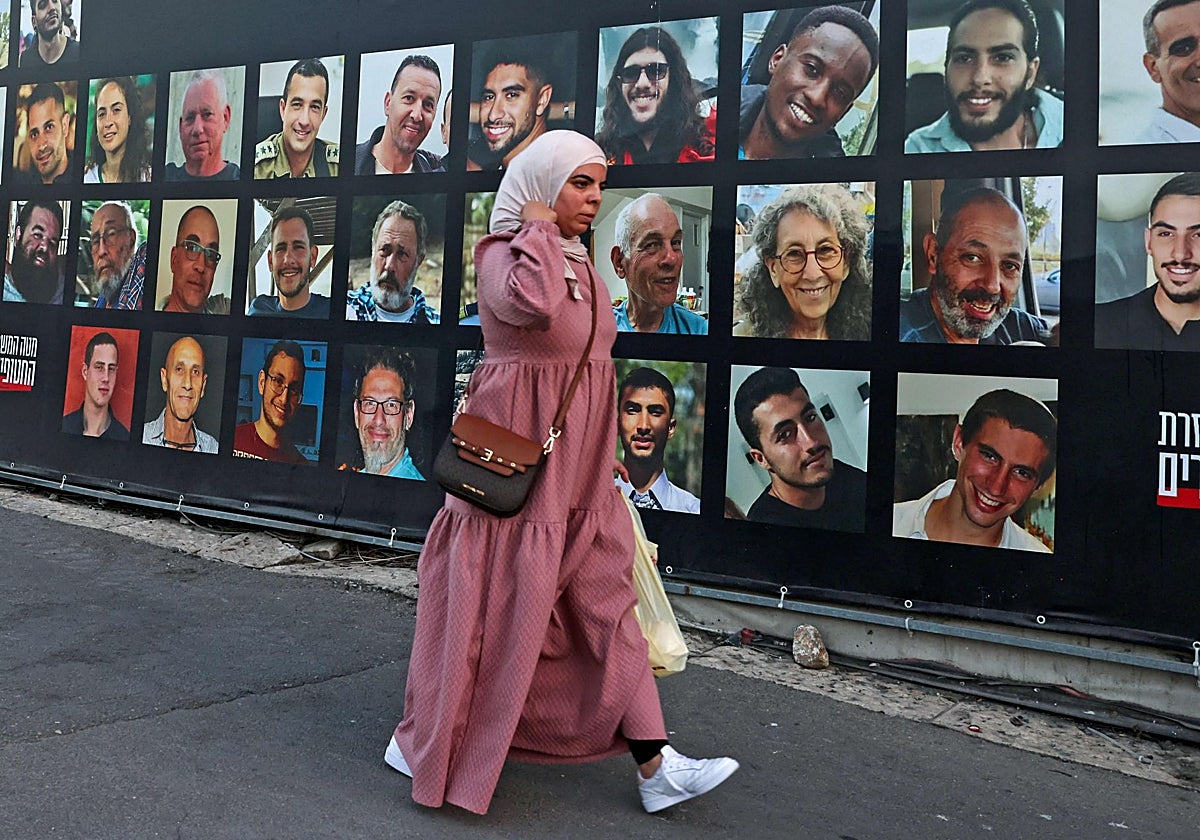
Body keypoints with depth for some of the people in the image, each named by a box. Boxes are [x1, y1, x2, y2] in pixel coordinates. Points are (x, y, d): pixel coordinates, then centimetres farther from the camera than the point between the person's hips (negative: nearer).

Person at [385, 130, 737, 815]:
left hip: (580, 473, 8)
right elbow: (533, 303, -37)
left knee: (610, 607, 7)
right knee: (485, 610, 5)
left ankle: (657, 768, 13)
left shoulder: (580, 262, 13)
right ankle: (423, 741, 27)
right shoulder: (502, 253, -11)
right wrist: (539, 225, -20)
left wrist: (600, 461, 23)